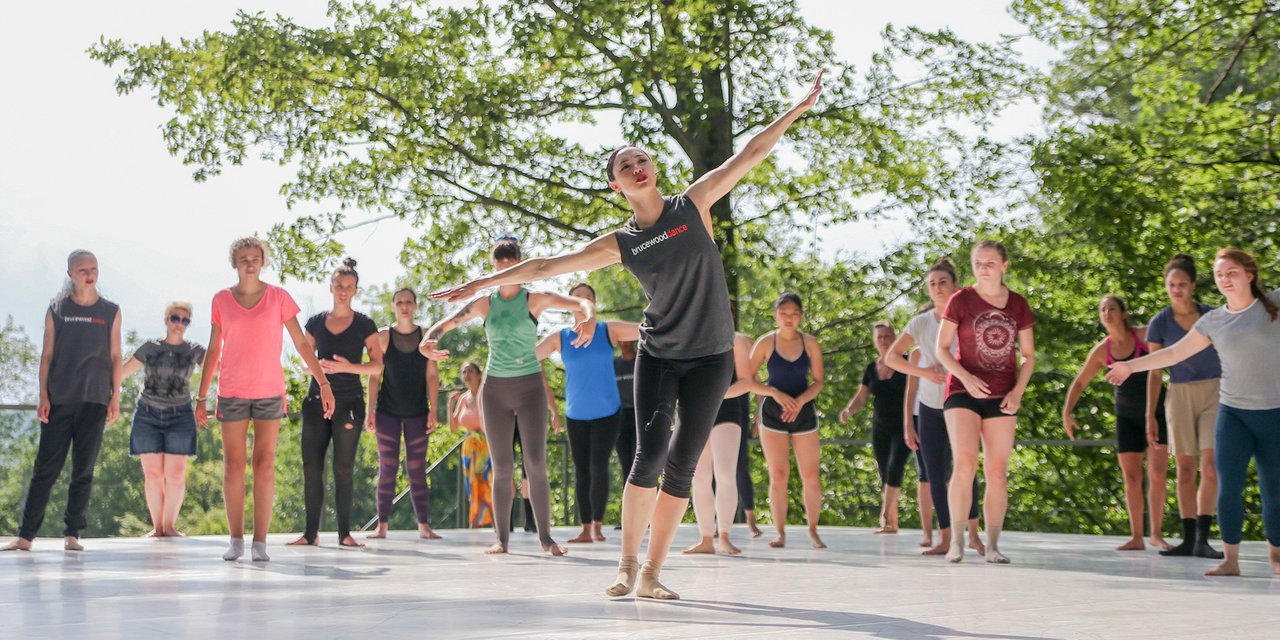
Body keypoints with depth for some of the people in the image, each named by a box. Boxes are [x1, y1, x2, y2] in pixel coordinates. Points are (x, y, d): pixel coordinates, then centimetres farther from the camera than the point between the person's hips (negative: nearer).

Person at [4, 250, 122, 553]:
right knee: (45, 468, -2)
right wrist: (43, 397, -2)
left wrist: (115, 397, 0)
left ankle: (72, 534, 8)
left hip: (95, 400, 0)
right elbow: (47, 355, 5)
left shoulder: (110, 311, 7)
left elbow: (115, 357, 7)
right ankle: (25, 535, 0)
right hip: (59, 400, 0)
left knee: (84, 470, 2)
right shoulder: (56, 310, 6)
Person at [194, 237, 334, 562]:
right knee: (233, 466, 2)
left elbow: (301, 344, 2)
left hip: (269, 392, -1)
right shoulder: (222, 300, 4)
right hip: (232, 393, 1)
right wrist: (202, 397, 7)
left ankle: (260, 542, 1)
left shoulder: (278, 297, 1)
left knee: (265, 465, -2)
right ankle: (236, 540, 10)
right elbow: (213, 351, 9)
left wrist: (324, 383, -4)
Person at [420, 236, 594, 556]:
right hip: (495, 388, 2)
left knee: (536, 464, -10)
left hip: (530, 387, -2)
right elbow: (447, 322, 2)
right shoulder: (484, 303, 3)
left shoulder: (535, 299, -4)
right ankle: (502, 538, 9)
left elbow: (583, 303, -14)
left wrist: (589, 318, -38)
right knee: (502, 469, 4)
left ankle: (546, 537, -4)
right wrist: (427, 341, -21)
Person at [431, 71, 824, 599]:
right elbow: (546, 266, 0)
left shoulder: (692, 205, 0)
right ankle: (627, 565, -5)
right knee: (650, 454, -15)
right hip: (658, 354, 0)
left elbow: (751, 153, 2)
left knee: (681, 466, -1)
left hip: (710, 357, 0)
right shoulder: (620, 244, 0)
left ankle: (651, 575, 4)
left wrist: (799, 108, 2)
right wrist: (482, 283, -3)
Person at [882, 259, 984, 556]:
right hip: (929, 408, 3)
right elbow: (891, 358, -2)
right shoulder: (920, 323, -2)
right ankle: (945, 540, 10)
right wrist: (923, 371, -16)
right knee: (935, 475, 3)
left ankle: (973, 534, 5)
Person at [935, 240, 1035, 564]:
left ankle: (992, 546, 11)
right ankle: (957, 540, -9)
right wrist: (965, 377, -17)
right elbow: (941, 348, -1)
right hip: (963, 393, -3)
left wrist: (1017, 392, -4)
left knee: (997, 473, 3)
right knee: (965, 464, -17)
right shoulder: (960, 300, -1)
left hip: (1002, 398, 3)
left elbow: (1028, 355, 11)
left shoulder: (1018, 305, 6)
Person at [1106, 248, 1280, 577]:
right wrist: (1131, 366, 11)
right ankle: (1230, 559, 2)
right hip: (1233, 412, 2)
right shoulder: (1213, 321, 5)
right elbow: (1174, 353, 12)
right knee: (1228, 488, -5)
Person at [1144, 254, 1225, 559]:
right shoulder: (1159, 324, -1)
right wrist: (1150, 415, -1)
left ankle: (1202, 540, -10)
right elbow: (1155, 373, 3)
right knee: (1185, 470, 3)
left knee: (1210, 467, -12)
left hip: (1215, 392, -1)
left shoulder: (1211, 315, 1)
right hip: (1180, 396, 1)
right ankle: (1188, 539, 9)